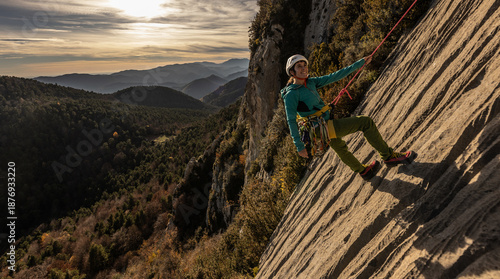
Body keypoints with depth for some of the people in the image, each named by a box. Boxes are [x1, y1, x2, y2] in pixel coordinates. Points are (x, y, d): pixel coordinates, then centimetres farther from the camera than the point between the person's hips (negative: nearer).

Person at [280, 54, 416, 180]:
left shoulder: (310, 82, 4)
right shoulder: (291, 94, -19)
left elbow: (334, 77, 8)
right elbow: (291, 121, -20)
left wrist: (360, 63, 11)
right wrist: (299, 146, -23)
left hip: (327, 125, 9)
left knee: (340, 148, 33)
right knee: (366, 122, -8)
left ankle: (363, 171, 61)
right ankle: (389, 156, 7)